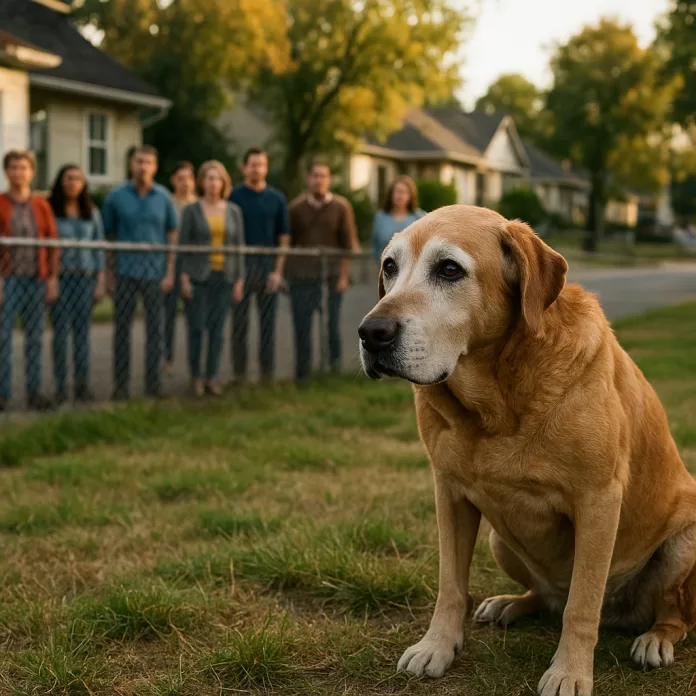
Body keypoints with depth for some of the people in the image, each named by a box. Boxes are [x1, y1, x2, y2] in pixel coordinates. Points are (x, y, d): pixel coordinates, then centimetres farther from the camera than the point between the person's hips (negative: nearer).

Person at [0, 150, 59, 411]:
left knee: (35, 336, 6)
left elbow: (53, 242, 8)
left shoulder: (42, 206, 8)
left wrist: (52, 277, 2)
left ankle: (34, 392, 11)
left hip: (36, 279, 3)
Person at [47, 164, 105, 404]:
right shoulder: (49, 210, 0)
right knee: (61, 331, -2)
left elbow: (98, 248, 11)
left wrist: (100, 282, 5)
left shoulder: (92, 212, 10)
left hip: (84, 277, 2)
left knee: (82, 332, 4)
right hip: (59, 277, -2)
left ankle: (82, 386, 10)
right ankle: (61, 387, 3)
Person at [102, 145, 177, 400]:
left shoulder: (164, 197, 3)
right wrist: (108, 274, 0)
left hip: (155, 273, 1)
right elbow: (108, 236, 4)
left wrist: (170, 272, 0)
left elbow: (172, 235, 6)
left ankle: (153, 384, 13)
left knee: (155, 329, 5)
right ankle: (120, 386, 10)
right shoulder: (116, 197, 1)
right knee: (122, 329, 3)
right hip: (125, 272, -1)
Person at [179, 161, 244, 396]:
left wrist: (239, 280, 4)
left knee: (217, 328, 2)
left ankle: (212, 377, 9)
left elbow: (239, 246, 8)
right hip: (198, 276, -2)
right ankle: (195, 376, 8)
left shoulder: (234, 211, 8)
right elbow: (183, 245, -1)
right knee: (197, 326, -3)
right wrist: (184, 278, -7)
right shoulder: (191, 210, 1)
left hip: (223, 276, 2)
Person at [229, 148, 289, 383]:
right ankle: (239, 373, 9)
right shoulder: (233, 197, 1)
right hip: (240, 267, -2)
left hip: (268, 267, 2)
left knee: (268, 322, 6)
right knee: (239, 322, 2)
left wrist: (278, 271, -2)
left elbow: (284, 237, 6)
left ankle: (268, 372, 13)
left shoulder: (277, 199, 7)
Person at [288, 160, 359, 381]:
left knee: (332, 325, 2)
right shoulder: (296, 207, 5)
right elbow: (287, 242, 10)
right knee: (302, 327, 1)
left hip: (331, 276, -1)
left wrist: (344, 275, -5)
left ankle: (334, 369, 16)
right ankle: (302, 374, 9)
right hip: (301, 276, 1)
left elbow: (349, 243, 1)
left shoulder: (341, 207, 1)